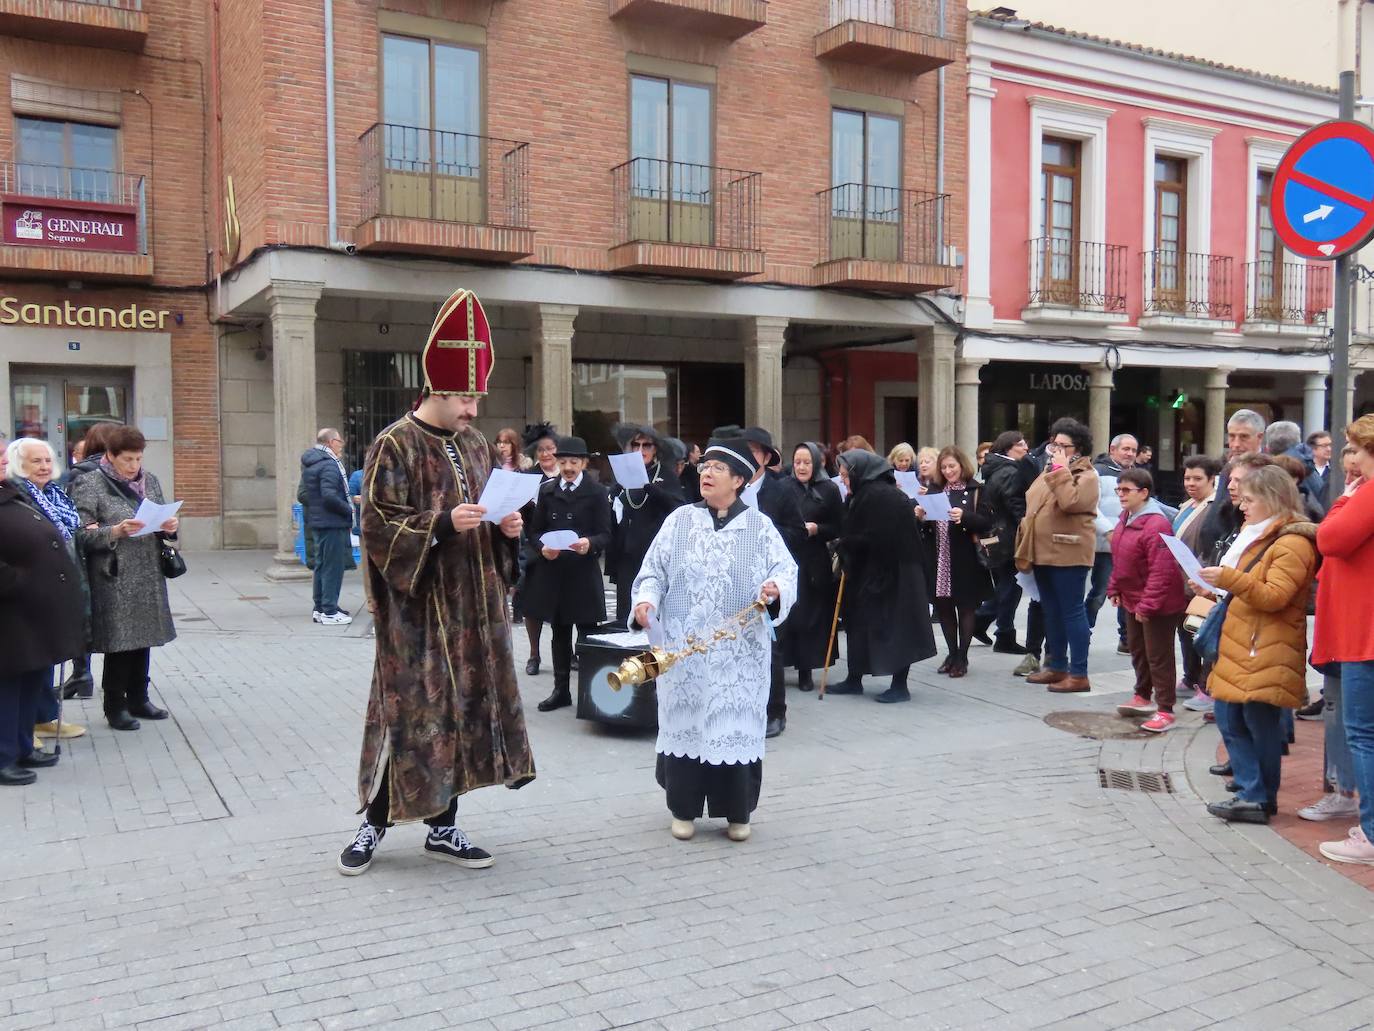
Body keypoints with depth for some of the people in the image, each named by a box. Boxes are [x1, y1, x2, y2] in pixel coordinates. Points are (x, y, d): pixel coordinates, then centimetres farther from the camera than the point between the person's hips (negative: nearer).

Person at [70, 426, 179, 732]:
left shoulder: (149, 480, 12)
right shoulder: (89, 485, -5)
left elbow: (162, 519, 21)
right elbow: (82, 534, -10)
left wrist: (168, 527, -1)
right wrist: (116, 531, -23)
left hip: (148, 576, 6)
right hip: (114, 579, -5)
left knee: (143, 638, 12)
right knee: (119, 642, -1)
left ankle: (138, 699, 24)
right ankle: (115, 706, 11)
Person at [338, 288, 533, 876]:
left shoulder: (477, 446, 12)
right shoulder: (394, 446, -8)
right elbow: (378, 524, -13)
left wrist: (506, 527, -1)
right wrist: (443, 523, -25)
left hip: (473, 604, 7)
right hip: (417, 607, -6)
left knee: (464, 707, 9)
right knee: (411, 711, -2)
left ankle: (442, 827, 21)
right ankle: (375, 823, 17)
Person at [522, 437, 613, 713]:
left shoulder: (596, 493, 1)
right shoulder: (546, 490, 10)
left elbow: (605, 535, -5)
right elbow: (534, 530, 8)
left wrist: (589, 543, -25)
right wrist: (542, 548, -12)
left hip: (584, 573, -3)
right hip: (552, 571, 3)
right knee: (559, 634, 10)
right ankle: (561, 690, 19)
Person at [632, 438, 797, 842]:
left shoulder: (760, 526, 3)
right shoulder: (680, 520, 6)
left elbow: (787, 570, -3)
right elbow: (654, 570, 3)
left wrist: (776, 589, -25)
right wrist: (646, 598, -16)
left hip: (739, 651, -1)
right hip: (683, 648, 1)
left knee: (736, 725, 4)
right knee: (686, 722, 6)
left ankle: (737, 812, 18)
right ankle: (684, 809, 20)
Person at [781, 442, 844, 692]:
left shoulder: (829, 489, 5)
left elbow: (839, 528, 4)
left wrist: (816, 528, -12)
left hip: (815, 561, 0)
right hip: (786, 558, 0)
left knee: (812, 614, 2)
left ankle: (806, 669, 10)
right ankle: (780, 664, 6)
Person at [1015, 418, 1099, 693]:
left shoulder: (1086, 475, -7)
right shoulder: (1049, 472, 18)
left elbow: (1070, 503, -25)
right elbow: (1033, 508, 20)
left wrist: (1062, 471, -17)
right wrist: (1026, 550, 15)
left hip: (1068, 555, -8)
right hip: (1044, 553, 8)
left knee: (1071, 612, -5)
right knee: (1051, 612, 14)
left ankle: (1079, 674, 0)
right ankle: (1057, 666, 24)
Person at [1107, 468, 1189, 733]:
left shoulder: (1156, 525, -25)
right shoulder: (1126, 518, 6)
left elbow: (1161, 571, -28)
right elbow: (1118, 560, 15)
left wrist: (1147, 604, -27)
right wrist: (1115, 589, 13)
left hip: (1158, 604, -10)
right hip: (1132, 599, 10)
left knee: (1158, 656, -1)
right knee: (1137, 650, 21)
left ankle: (1165, 711, 8)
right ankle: (1143, 697, 38)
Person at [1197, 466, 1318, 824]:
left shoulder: (1293, 544, -11)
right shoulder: (1258, 536, 19)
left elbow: (1274, 596, -20)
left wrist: (1229, 578, -27)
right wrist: (1218, 586, 13)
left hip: (1265, 653, -10)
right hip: (1240, 649, 10)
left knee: (1260, 725, -2)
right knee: (1230, 721, 9)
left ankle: (1259, 799, 6)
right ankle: (1251, 792, 14)